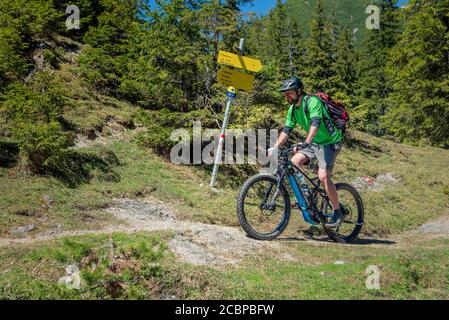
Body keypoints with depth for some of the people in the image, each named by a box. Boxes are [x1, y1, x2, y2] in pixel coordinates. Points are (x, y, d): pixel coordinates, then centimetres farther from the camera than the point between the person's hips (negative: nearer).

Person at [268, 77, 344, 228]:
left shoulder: (312, 101, -21)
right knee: (294, 162, -10)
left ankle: (337, 212, -7)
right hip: (314, 142, 8)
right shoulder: (293, 109, 5)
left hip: (330, 142, -8)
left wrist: (306, 142, -49)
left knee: (323, 176, -20)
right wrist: (275, 147, -9)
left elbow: (315, 123, -35)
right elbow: (286, 130, 4)